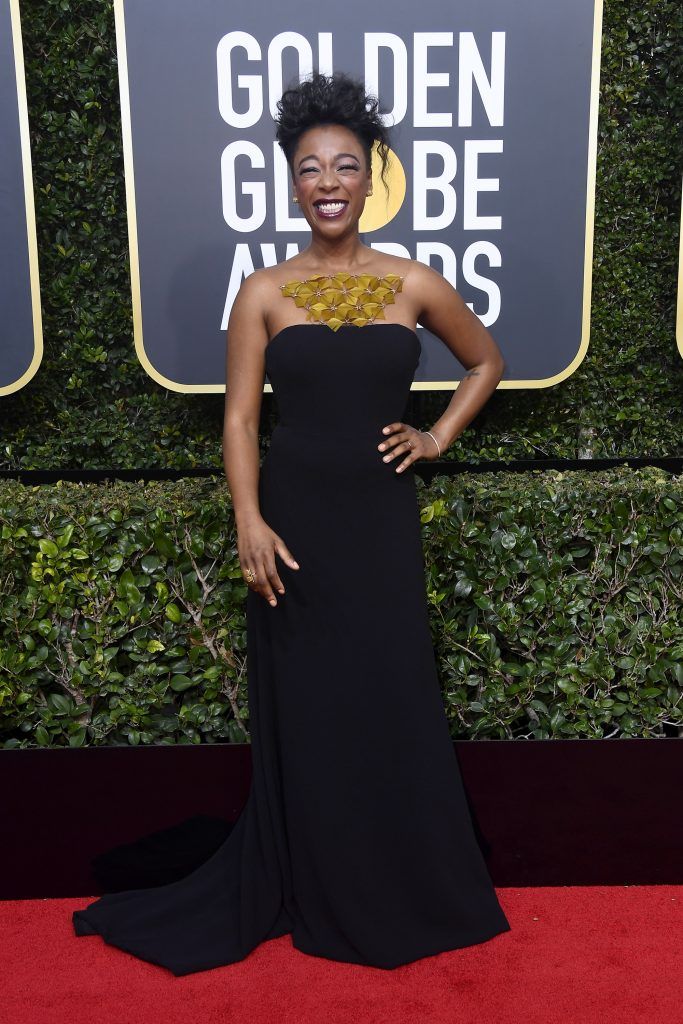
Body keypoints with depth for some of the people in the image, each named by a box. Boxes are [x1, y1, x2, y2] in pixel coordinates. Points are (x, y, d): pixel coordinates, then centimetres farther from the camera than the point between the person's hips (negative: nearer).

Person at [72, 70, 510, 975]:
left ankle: (404, 896, 27)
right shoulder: (263, 293, 1)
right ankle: (313, 897, 27)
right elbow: (240, 418, -2)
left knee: (392, 707, 7)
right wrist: (249, 523, -13)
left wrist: (436, 438, 6)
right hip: (294, 519, 0)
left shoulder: (414, 284, 2)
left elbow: (486, 362, 17)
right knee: (302, 712, 8)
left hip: (381, 522, 1)